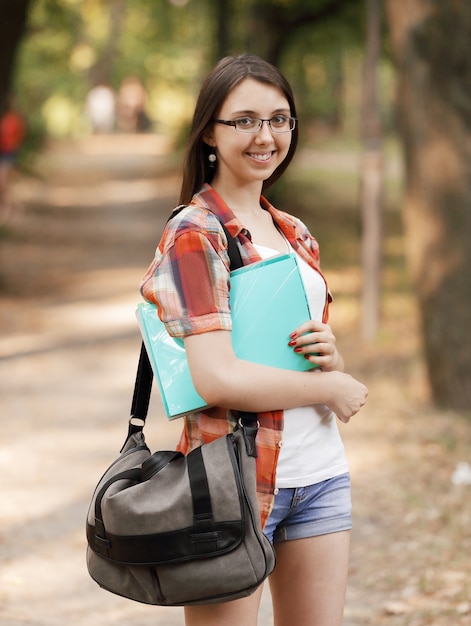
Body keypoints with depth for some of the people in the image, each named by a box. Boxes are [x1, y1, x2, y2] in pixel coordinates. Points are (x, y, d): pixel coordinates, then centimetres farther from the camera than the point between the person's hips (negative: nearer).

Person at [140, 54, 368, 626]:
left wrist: (332, 356, -4)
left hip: (320, 471, 7)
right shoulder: (194, 234, -10)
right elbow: (218, 380, -21)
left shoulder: (294, 234, 14)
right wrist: (331, 388, -10)